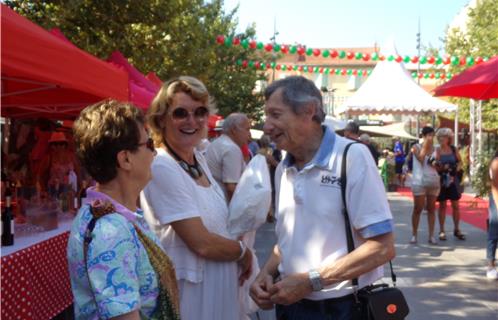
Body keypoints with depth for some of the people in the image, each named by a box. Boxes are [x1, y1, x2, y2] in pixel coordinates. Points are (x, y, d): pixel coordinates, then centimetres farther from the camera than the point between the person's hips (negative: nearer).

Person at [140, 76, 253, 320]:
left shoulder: (200, 160, 4)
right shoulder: (162, 168, -22)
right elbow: (202, 243, -23)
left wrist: (238, 261, 2)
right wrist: (243, 252, -6)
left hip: (219, 286, 8)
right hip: (189, 289, -8)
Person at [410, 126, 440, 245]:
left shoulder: (435, 148, 10)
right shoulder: (416, 147, 0)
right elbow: (421, 159, -18)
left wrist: (436, 164, -8)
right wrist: (425, 145, -13)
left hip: (434, 182, 4)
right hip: (419, 182, -4)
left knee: (431, 209, 6)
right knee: (417, 209, -1)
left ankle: (431, 235, 8)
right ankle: (414, 235, 5)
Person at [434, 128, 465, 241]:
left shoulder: (453, 149, 2)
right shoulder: (437, 150, -7)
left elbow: (459, 161, 15)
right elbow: (435, 167, -8)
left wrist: (457, 167, -5)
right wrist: (442, 167, -26)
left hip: (453, 179, 3)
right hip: (442, 180, -3)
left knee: (456, 205, 6)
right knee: (442, 205, 4)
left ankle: (456, 230, 17)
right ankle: (442, 231, 10)